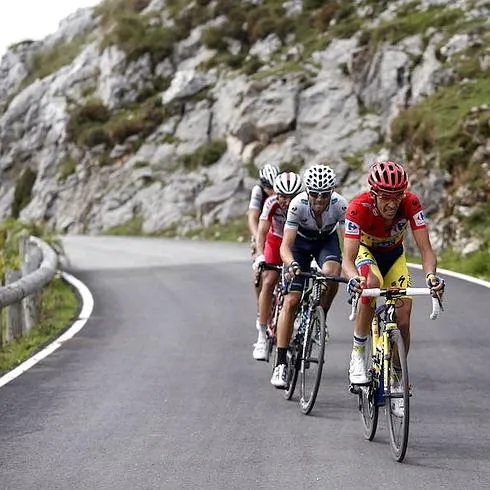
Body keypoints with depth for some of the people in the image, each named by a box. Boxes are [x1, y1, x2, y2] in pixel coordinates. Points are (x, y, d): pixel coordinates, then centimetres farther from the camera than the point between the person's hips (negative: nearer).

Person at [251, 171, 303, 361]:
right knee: (269, 282, -15)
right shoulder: (272, 203, -27)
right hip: (276, 241, 0)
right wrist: (260, 255, -47)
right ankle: (262, 336, -13)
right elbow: (262, 231, -31)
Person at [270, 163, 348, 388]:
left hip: (327, 240, 1)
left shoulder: (340, 205, -31)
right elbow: (286, 245, -34)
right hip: (301, 241, -1)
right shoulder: (298, 204, -33)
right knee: (291, 301, -12)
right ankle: (281, 363, -8)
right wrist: (291, 263, -55)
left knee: (332, 272, -35)